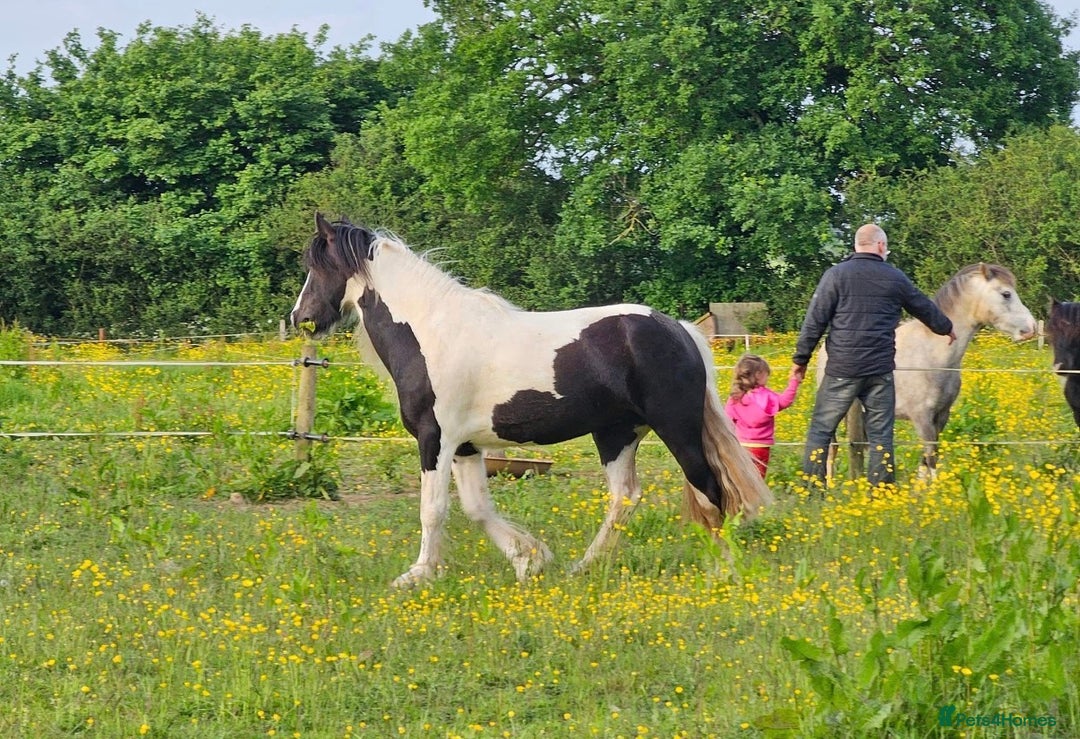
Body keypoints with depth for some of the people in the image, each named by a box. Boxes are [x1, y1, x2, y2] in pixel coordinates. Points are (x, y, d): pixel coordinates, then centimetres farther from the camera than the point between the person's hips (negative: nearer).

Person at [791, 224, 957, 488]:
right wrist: (946, 328, 41)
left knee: (821, 430, 5)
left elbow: (815, 320, -5)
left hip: (842, 369, -1)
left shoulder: (836, 275, -2)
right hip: (880, 370, 1)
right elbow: (924, 308, 21)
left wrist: (801, 359, 3)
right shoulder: (895, 278, 5)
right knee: (881, 435, 8)